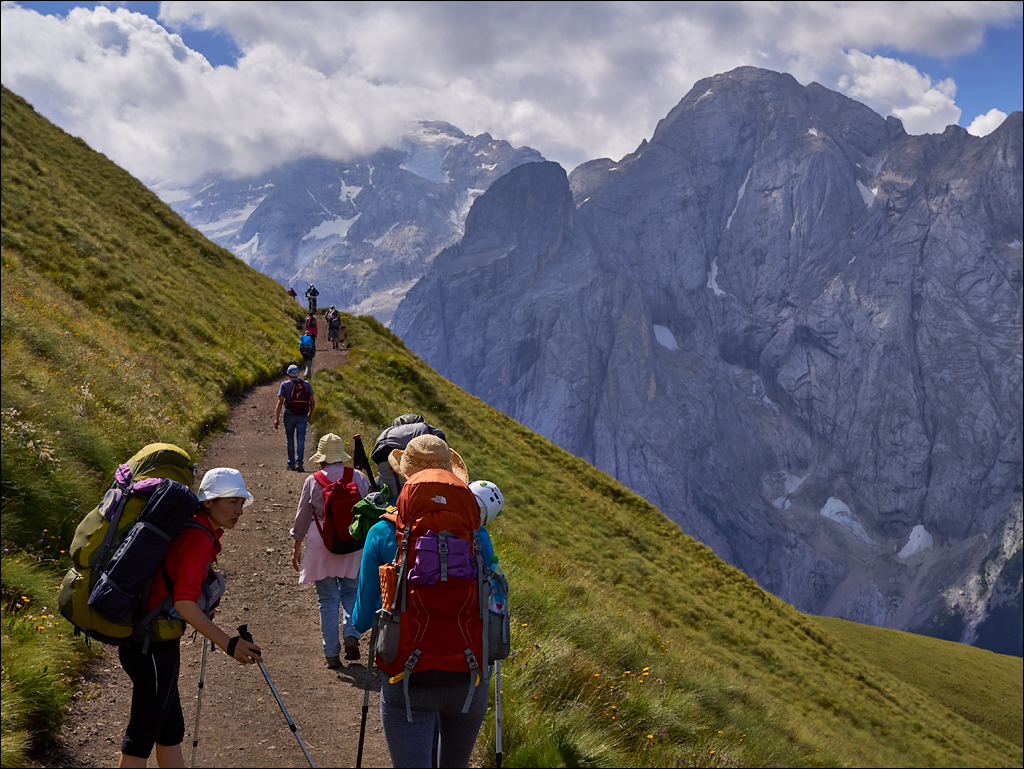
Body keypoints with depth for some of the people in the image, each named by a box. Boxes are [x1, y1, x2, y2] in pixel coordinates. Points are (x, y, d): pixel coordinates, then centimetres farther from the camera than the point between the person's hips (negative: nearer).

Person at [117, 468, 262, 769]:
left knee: (171, 728, 18)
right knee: (143, 732, 0)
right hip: (153, 644, -10)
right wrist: (227, 643, -29)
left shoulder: (194, 530, 10)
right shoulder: (199, 538, -19)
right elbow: (184, 602, -28)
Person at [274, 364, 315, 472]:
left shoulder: (285, 385, 0)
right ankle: (299, 462, -16)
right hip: (303, 416, 1)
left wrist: (277, 418, -8)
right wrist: (310, 415, 17)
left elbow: (280, 402, -8)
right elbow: (312, 402, 4)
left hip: (289, 415, -1)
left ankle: (291, 463, 17)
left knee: (290, 439, 12)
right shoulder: (306, 384, 6)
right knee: (301, 439, -1)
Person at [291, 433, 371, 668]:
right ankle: (351, 635, -5)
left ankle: (331, 653, 6)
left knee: (328, 600, 5)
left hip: (322, 544, -1)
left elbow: (302, 516, 3)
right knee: (350, 592, 16)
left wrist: (297, 547, 15)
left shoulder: (313, 481, -3)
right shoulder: (359, 478, 1)